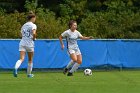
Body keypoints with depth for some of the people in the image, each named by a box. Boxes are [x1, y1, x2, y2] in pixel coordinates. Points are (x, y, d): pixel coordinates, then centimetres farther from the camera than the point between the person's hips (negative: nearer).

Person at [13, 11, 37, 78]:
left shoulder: (24, 25, 15)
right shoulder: (33, 25, -5)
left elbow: (21, 35, 16)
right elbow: (34, 33, -21)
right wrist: (34, 38, -3)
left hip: (22, 43, 4)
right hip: (30, 44, -4)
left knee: (21, 58, -9)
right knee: (30, 60, 14)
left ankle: (15, 68, -37)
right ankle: (29, 74, 24)